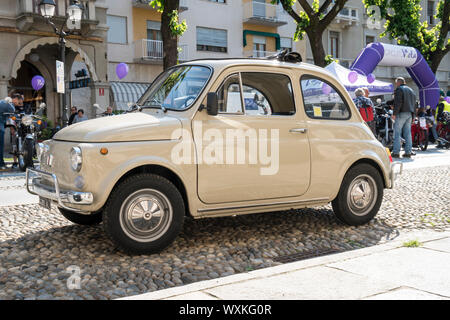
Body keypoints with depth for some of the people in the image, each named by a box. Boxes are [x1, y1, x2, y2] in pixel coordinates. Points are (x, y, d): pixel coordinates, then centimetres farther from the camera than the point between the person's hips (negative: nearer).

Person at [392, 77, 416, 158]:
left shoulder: (399, 89, -3)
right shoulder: (410, 90, 22)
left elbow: (398, 102, -16)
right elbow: (414, 103, 22)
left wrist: (394, 113, -17)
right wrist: (413, 116, 23)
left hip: (401, 113, -8)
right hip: (410, 114, 8)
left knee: (397, 133, -7)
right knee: (408, 133, 8)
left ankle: (396, 152, -10)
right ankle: (408, 152, 6)